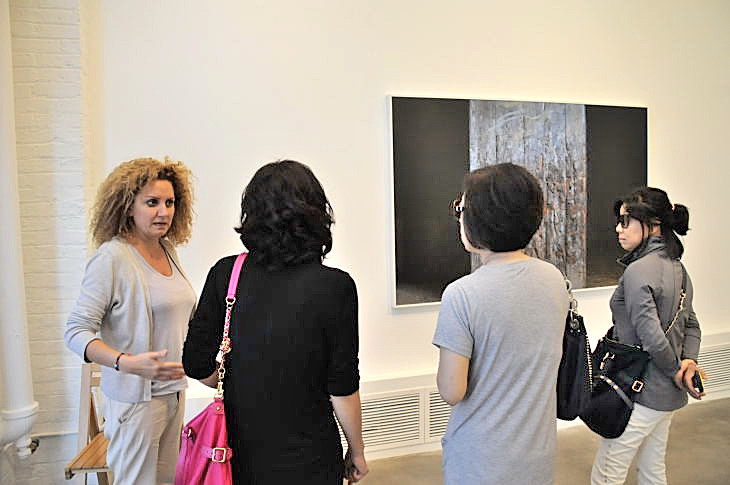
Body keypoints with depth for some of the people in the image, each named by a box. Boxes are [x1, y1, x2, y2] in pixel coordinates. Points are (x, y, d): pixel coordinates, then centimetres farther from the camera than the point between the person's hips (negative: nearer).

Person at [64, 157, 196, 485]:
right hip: (136, 398, -7)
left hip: (173, 390, 7)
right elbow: (76, 332, -18)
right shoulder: (111, 258, -16)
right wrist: (128, 363, -31)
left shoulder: (167, 251, 6)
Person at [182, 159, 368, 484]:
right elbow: (342, 389, -14)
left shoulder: (224, 274, -9)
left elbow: (197, 365, -4)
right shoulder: (334, 286, -18)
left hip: (240, 451, 3)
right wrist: (357, 451, 2)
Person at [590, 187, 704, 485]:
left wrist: (676, 371, -10)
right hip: (669, 394, 9)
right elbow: (691, 324, 14)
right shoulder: (676, 266, 8)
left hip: (642, 394, -9)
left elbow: (652, 339, -27)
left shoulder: (638, 271, -22)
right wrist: (689, 360, -2)